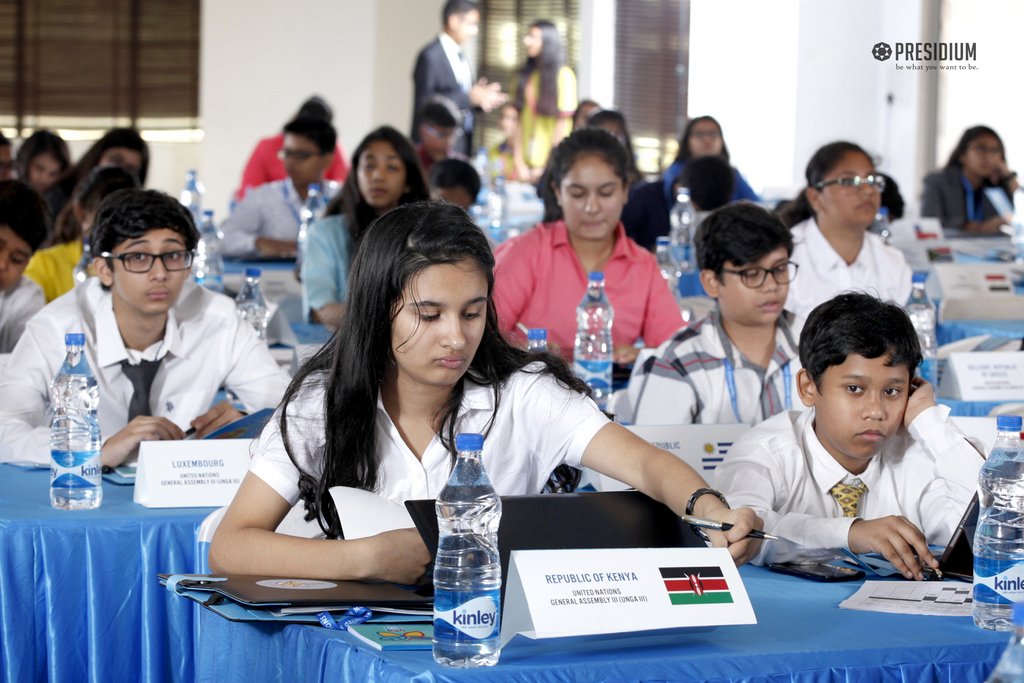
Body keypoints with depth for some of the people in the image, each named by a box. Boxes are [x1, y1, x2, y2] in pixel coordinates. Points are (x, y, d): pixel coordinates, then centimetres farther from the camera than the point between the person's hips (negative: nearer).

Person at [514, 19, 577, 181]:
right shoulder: (526, 75, 10)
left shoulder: (564, 76, -4)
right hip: (528, 162, 4)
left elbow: (563, 122, -7)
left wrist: (545, 167, -8)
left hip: (550, 161, -4)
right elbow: (520, 119, 6)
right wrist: (519, 161, -3)